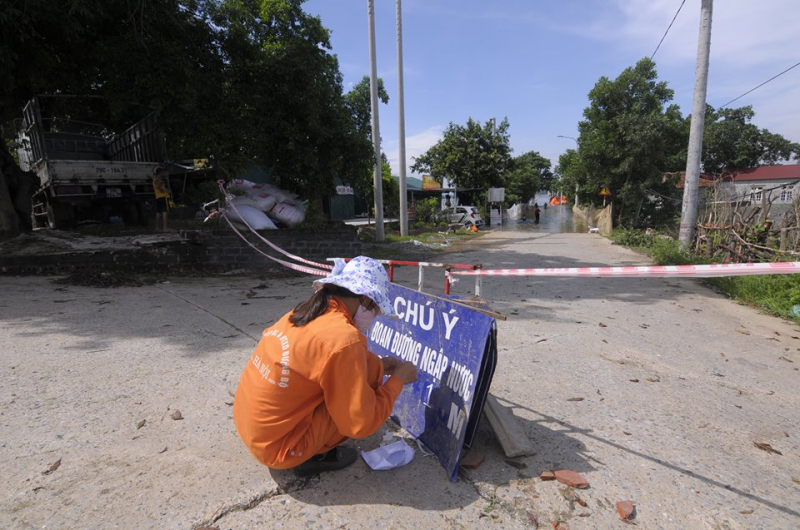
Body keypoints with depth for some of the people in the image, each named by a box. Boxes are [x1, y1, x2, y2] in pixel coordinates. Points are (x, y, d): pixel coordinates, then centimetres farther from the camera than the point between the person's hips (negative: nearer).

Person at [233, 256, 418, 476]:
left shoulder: (304, 313, -1)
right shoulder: (343, 338, -25)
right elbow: (361, 424, -17)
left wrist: (379, 364, 12)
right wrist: (397, 380, -4)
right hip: (278, 447, -8)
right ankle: (315, 455, 3)